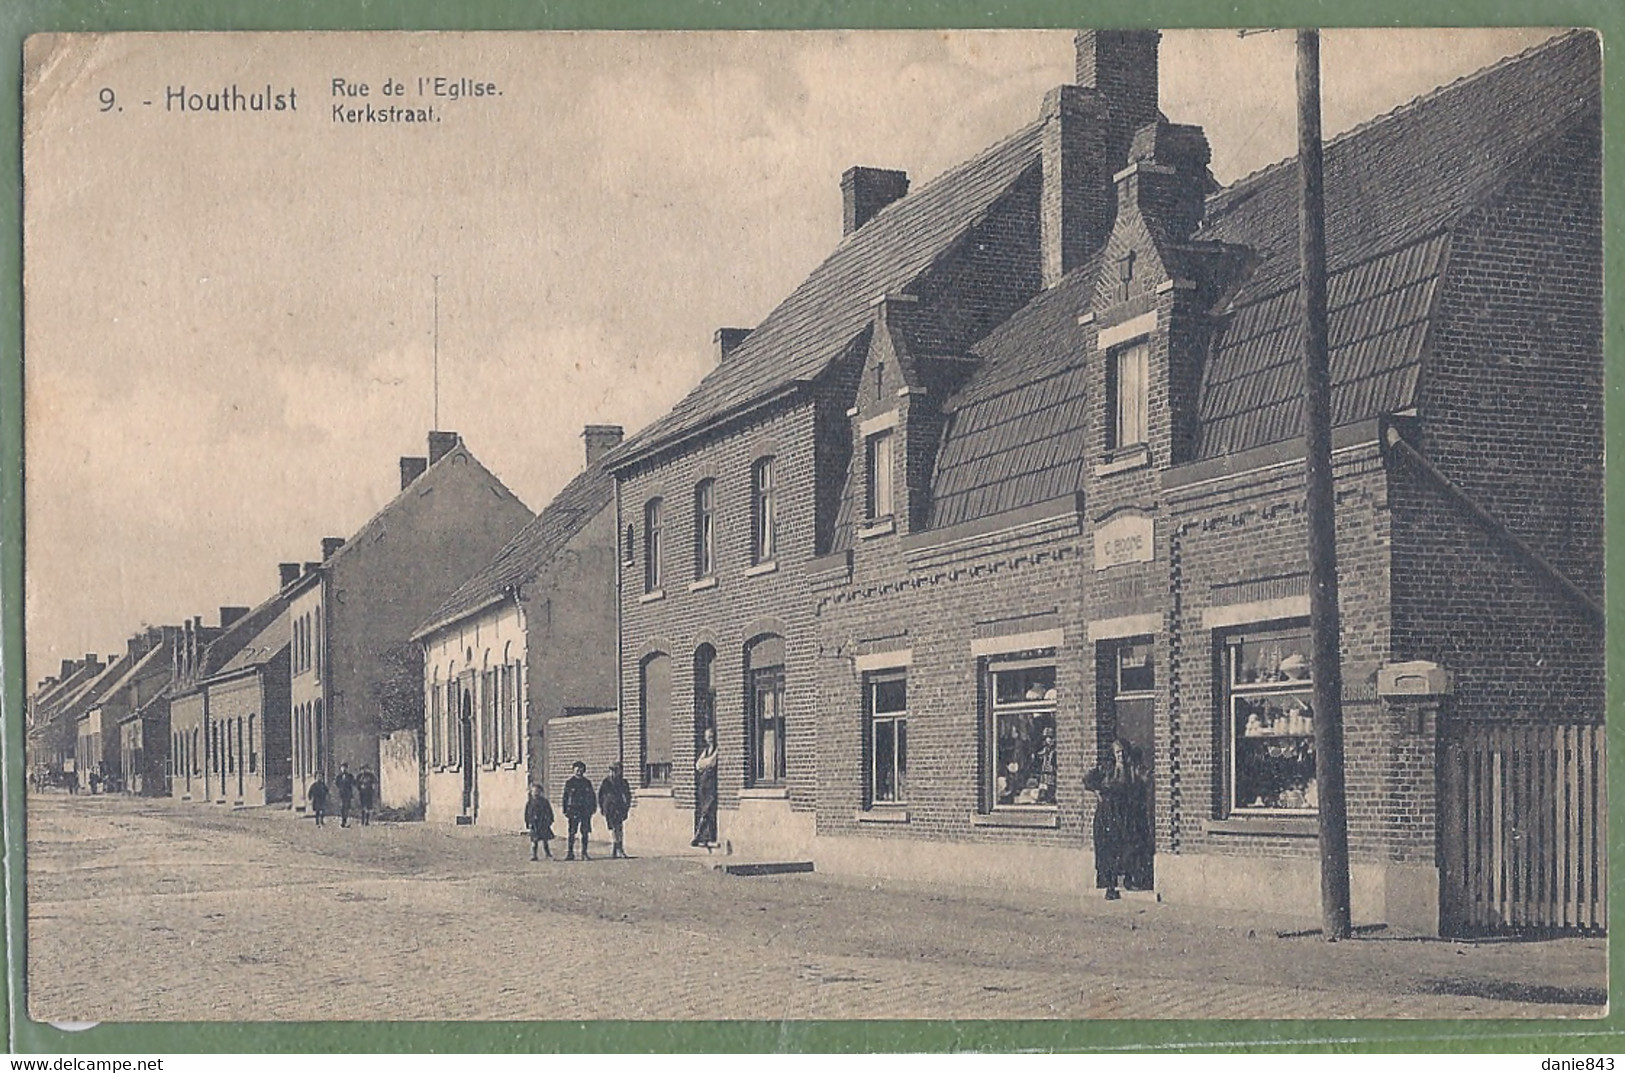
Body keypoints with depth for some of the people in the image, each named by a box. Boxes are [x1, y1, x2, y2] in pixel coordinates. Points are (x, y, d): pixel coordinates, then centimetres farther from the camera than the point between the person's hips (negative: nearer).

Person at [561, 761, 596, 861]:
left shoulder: (587, 783, 12)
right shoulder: (569, 783, 5)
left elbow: (592, 796, 15)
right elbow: (565, 797, 5)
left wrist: (593, 807, 4)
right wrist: (565, 811, -1)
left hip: (585, 810, 2)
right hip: (573, 810, -2)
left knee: (585, 833, 2)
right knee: (572, 833, -5)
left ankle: (584, 853, 7)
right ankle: (570, 853, -1)